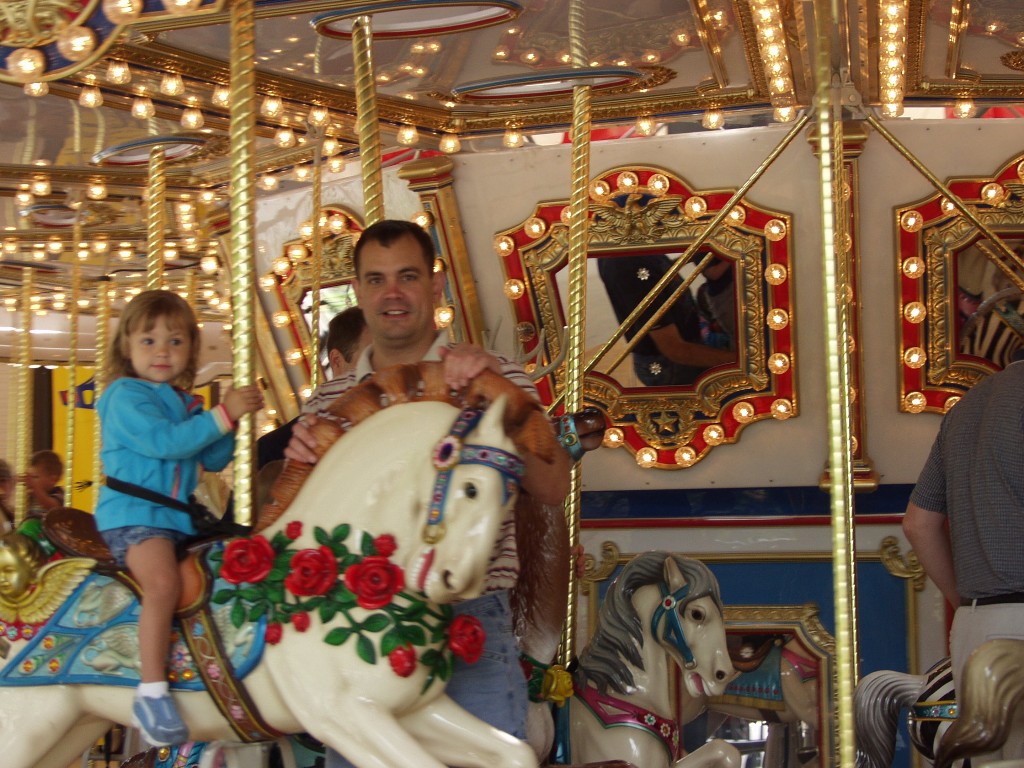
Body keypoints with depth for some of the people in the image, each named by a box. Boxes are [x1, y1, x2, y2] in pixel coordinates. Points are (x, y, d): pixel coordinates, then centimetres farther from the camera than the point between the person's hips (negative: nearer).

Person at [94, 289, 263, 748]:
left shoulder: (187, 404, 19)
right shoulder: (126, 396, -6)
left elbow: (214, 461, 18)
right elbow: (165, 441, -20)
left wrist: (232, 416, 3)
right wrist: (222, 415, -20)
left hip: (180, 516, 9)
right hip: (132, 515, -9)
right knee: (163, 581, -32)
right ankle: (151, 691, -31)